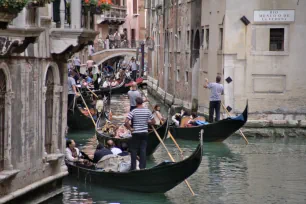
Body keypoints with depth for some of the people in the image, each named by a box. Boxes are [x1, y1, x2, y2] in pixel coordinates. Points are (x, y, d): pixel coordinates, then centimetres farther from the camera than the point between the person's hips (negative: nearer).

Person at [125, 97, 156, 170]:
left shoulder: (133, 111, -12)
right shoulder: (147, 111, -2)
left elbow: (126, 122, -20)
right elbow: (153, 122, 5)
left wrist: (130, 128, -8)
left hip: (136, 134, -3)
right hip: (145, 133, 3)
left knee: (134, 150, 7)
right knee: (143, 150, 8)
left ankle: (133, 167, 7)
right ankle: (142, 167, 8)